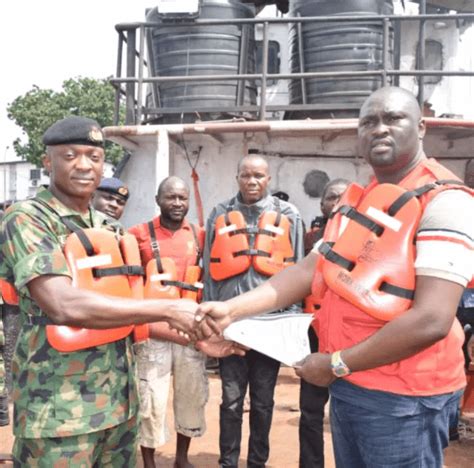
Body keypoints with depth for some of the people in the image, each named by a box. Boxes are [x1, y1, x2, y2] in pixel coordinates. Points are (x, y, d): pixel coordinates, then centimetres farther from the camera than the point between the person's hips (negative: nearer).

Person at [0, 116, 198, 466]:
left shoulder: (110, 227, 10)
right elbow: (66, 306, -26)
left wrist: (195, 334, 4)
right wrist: (168, 309, -22)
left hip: (120, 400, 7)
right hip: (60, 409, -6)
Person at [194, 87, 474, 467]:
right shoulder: (358, 202, 10)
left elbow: (431, 320, -24)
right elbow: (309, 270, 4)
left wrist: (336, 364, -16)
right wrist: (231, 309, -8)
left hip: (402, 397, -7)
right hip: (347, 386, 7)